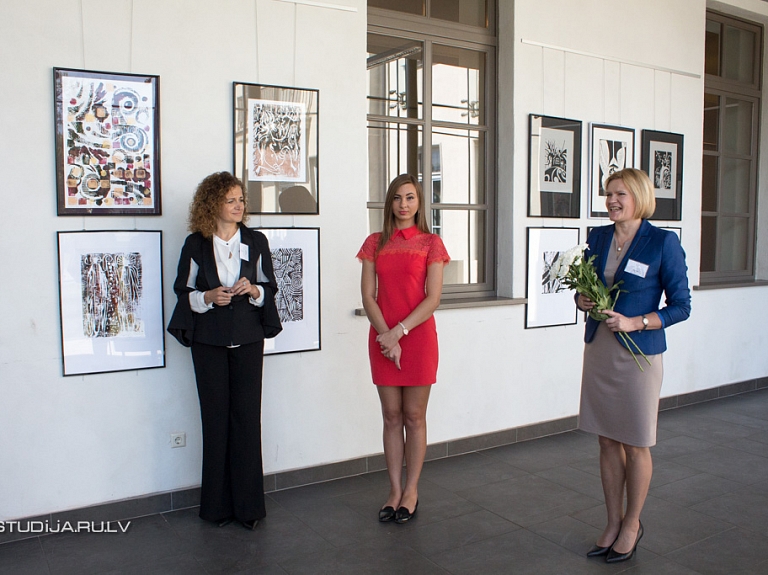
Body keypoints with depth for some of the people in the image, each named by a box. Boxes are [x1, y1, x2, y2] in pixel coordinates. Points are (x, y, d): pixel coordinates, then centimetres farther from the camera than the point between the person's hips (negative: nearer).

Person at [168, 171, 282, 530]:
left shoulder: (256, 242, 6)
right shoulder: (196, 244, 2)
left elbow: (270, 288, 10)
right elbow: (183, 292, 5)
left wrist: (254, 290, -11)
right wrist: (208, 297, -14)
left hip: (248, 339, 1)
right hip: (209, 342, -1)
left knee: (247, 417, 0)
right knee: (215, 419, 3)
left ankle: (248, 504, 11)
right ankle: (217, 504, 16)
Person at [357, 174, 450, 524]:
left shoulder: (430, 244, 1)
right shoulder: (375, 243, 8)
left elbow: (433, 299, -7)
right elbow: (368, 297, 2)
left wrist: (399, 332, -15)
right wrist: (386, 336, -10)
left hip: (418, 336, -2)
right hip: (382, 338, 2)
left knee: (414, 417, 5)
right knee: (391, 416, 8)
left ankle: (411, 491, 17)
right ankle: (394, 490, 19)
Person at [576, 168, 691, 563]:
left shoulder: (663, 243, -9)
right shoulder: (598, 237, 6)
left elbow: (681, 306, -7)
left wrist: (634, 322, -18)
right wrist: (583, 301, -6)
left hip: (638, 355, -5)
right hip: (598, 349, 5)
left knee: (635, 445, 8)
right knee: (607, 441, 12)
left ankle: (632, 524, 27)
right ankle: (613, 523, 27)